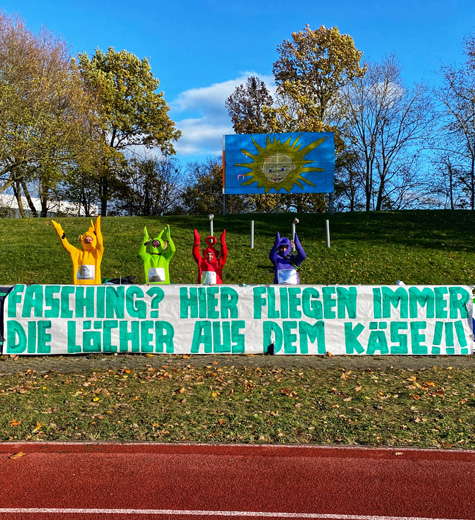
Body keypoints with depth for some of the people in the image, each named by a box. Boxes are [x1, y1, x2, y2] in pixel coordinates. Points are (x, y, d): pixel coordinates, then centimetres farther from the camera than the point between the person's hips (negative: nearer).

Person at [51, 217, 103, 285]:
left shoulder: (97, 253, 1)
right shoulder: (77, 253, 9)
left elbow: (100, 244, -16)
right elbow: (66, 245, 3)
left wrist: (96, 232, -28)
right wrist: (61, 233, -7)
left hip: (94, 284, -2)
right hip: (79, 284, 3)